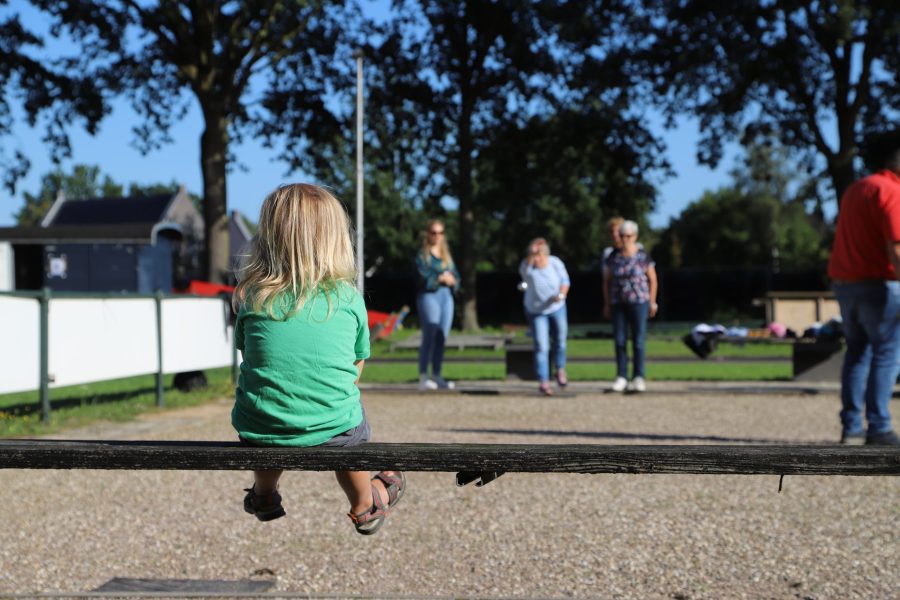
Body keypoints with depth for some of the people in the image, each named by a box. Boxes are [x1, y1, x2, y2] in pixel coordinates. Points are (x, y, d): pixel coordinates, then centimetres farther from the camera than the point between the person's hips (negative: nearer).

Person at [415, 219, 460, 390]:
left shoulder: (446, 254, 18)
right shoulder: (422, 255, -1)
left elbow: (456, 276, 15)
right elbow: (422, 278, -13)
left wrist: (452, 280, -6)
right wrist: (440, 278, -17)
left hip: (446, 296, 6)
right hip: (429, 297, -6)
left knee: (442, 337, 6)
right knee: (429, 337, -8)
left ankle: (436, 375, 13)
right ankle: (423, 377, -5)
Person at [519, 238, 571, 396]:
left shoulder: (556, 263, -15)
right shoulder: (527, 267, -20)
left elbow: (565, 280, -4)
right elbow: (524, 271, -44)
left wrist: (561, 295, -21)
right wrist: (531, 254, -53)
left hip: (557, 308, 2)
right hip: (536, 311, -2)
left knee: (559, 340, 15)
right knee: (541, 346, -8)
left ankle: (560, 370, 39)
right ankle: (543, 382, -3)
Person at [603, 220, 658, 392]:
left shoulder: (643, 256, -5)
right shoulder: (613, 256, 1)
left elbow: (653, 279, 3)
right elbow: (607, 280, 9)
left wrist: (652, 302, 1)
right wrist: (607, 304, 7)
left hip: (639, 302, -3)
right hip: (618, 304, 3)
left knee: (638, 341, -2)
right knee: (619, 341, 2)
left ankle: (638, 378, 4)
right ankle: (621, 377, 8)